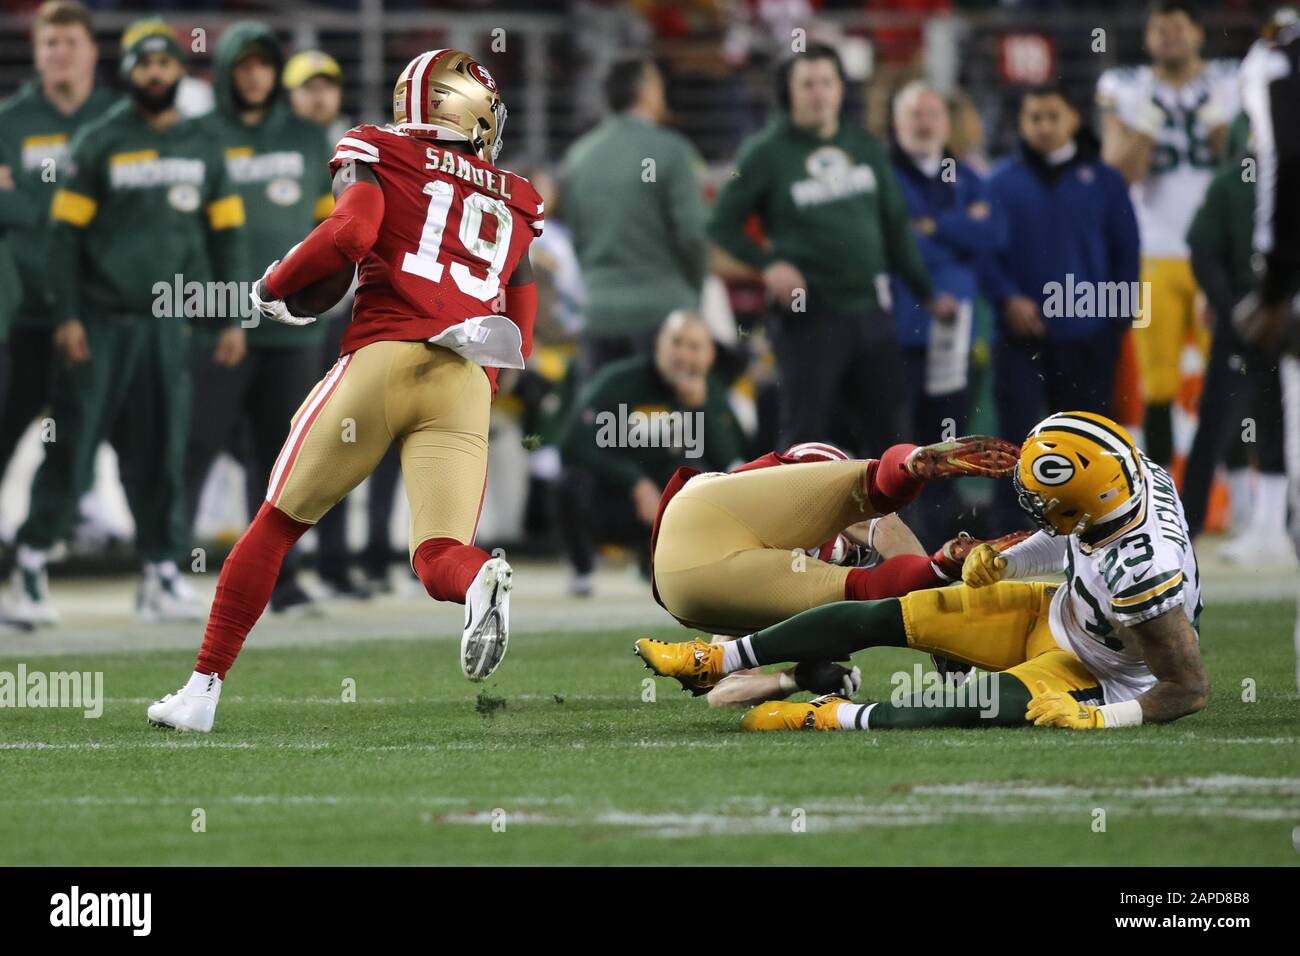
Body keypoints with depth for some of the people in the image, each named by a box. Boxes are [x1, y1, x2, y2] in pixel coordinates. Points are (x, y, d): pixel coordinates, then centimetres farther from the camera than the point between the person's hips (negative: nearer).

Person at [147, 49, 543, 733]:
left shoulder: (376, 153, 11)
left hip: (381, 360, -3)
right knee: (439, 556, -1)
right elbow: (519, 340, 22)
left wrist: (272, 289, 6)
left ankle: (203, 688, 12)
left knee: (278, 524, 11)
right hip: (466, 388, 3)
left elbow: (348, 235, -8)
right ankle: (481, 582, -39)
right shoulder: (516, 204, 24)